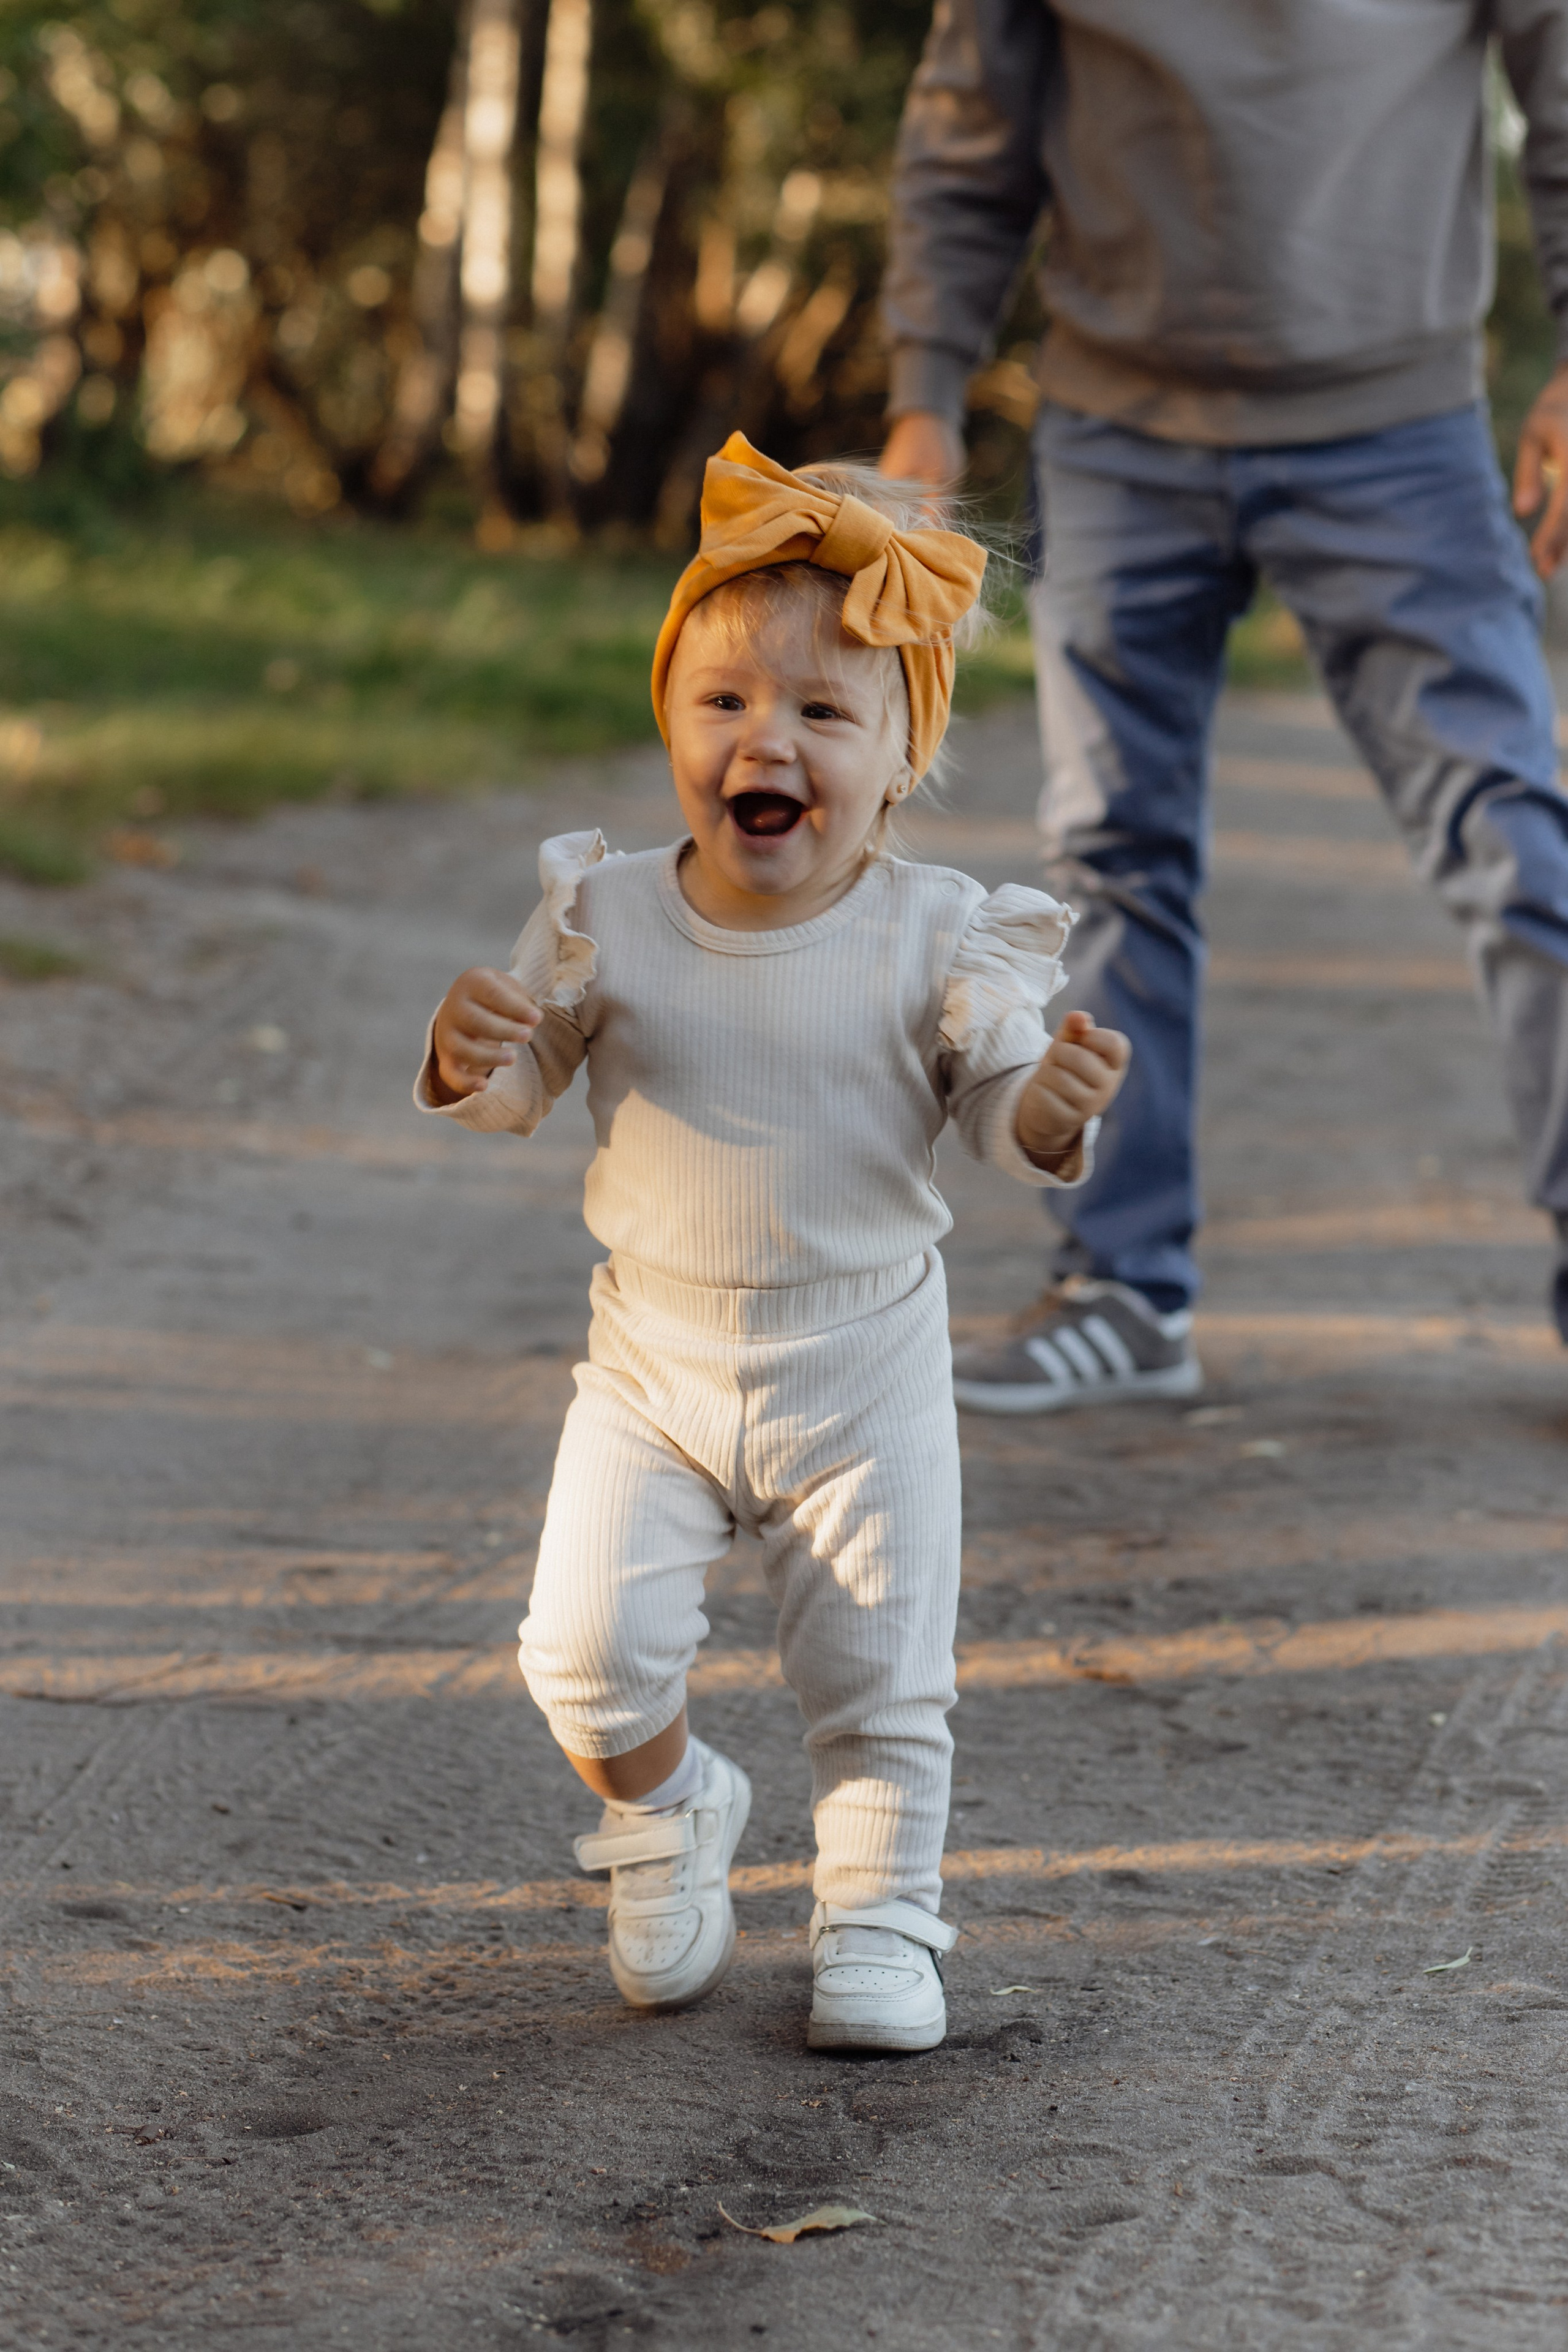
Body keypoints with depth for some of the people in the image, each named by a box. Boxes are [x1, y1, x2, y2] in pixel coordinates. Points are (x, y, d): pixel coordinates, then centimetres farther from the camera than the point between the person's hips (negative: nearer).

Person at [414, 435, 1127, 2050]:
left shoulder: (937, 940, -11)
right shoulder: (602, 919, -7)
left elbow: (999, 1113, -8)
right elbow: (522, 1088, 1)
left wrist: (1055, 1105, -31)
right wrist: (469, 1054, -22)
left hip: (863, 1378, -1)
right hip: (652, 1368, 1)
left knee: (882, 1679, 7)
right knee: (585, 1651, -7)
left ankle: (879, 1916, 27)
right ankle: (667, 1810, 24)